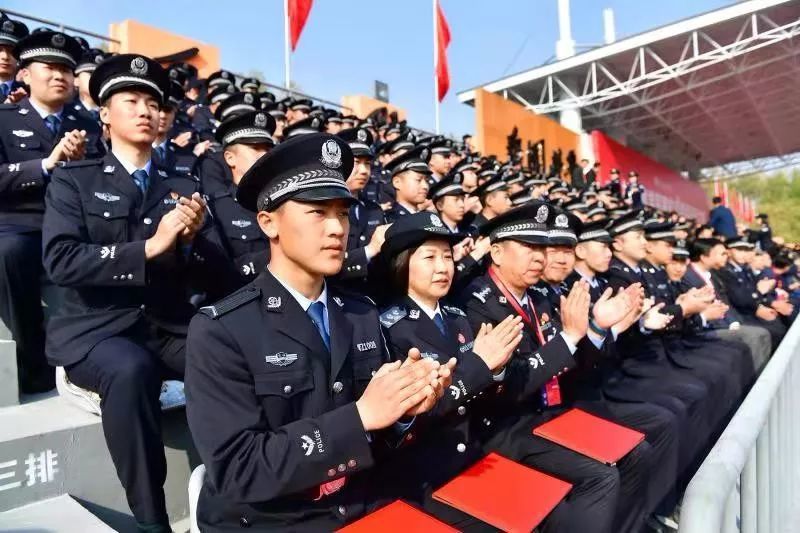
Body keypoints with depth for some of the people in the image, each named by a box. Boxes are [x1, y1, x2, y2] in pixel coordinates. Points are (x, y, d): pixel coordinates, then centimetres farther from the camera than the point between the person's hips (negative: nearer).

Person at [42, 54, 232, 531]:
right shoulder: (73, 178, 7)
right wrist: (150, 247, -19)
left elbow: (215, 278, 6)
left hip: (171, 328, 3)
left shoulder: (184, 185, 13)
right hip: (97, 329, -2)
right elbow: (60, 260, -10)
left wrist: (192, 238, -14)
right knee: (130, 370, -34)